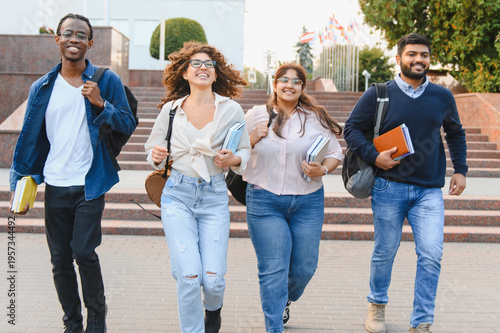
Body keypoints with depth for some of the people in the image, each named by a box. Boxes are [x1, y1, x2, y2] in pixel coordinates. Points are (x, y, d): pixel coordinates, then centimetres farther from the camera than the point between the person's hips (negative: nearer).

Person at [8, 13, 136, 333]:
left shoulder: (106, 81, -1)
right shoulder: (43, 88, 6)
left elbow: (128, 125, -1)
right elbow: (29, 137, 11)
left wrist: (100, 104, -17)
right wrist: (20, 183, 7)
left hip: (90, 184, -3)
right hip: (55, 186, 3)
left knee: (83, 251, -11)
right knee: (60, 260, 8)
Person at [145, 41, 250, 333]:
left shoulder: (231, 110, 2)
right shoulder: (171, 109, 4)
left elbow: (245, 151, 10)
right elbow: (154, 148, 15)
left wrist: (233, 159, -12)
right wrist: (156, 157, -8)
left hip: (214, 196, 0)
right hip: (178, 194, 0)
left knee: (214, 279, -5)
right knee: (189, 275, -13)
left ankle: (213, 309, 33)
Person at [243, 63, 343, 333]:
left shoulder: (317, 118, 4)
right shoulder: (256, 115, 4)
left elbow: (335, 154, 7)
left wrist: (323, 169, -13)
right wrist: (253, 138, -10)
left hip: (308, 202, 2)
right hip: (264, 201, -2)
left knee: (304, 268, 11)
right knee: (273, 270, -5)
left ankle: (285, 301, 43)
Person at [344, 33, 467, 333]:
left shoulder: (443, 97, 8)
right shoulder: (378, 95, -1)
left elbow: (456, 134, 21)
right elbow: (352, 129, 2)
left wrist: (460, 170, 12)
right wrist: (373, 156, -13)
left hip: (429, 190, 2)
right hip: (389, 187, -1)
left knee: (432, 254, -9)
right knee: (385, 251, 9)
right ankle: (377, 304, 34)